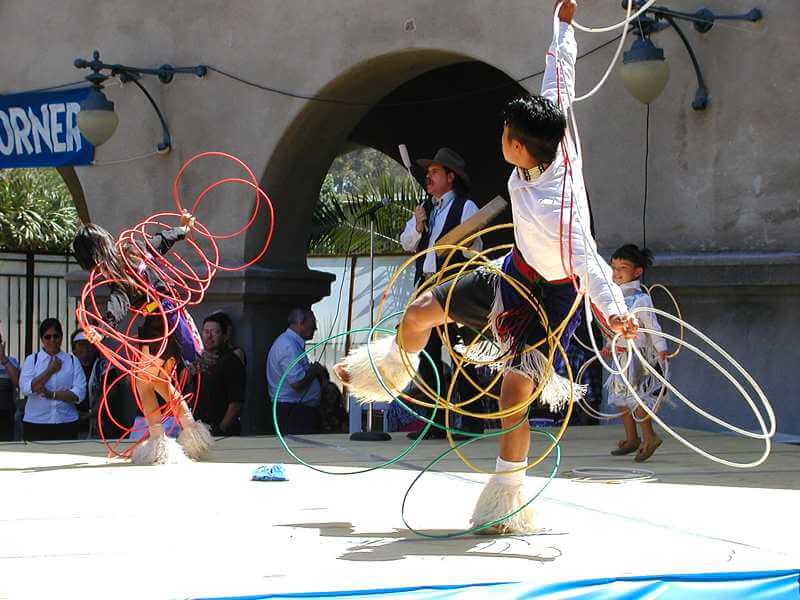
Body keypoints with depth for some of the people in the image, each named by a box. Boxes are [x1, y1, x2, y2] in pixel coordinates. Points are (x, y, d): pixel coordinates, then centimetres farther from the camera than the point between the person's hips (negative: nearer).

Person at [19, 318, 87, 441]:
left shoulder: (72, 361, 8)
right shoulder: (32, 360, 9)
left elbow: (79, 394, -3)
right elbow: (26, 388, -7)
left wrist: (51, 394, -12)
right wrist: (50, 370, -5)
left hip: (66, 425, 1)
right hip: (35, 425, -1)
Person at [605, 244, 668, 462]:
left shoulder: (640, 299, -16)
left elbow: (652, 326, -18)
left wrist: (661, 349, -24)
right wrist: (610, 345, 29)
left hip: (638, 354, -9)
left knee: (634, 396, -11)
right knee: (620, 396, 13)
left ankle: (649, 437, 0)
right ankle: (631, 438, 24)